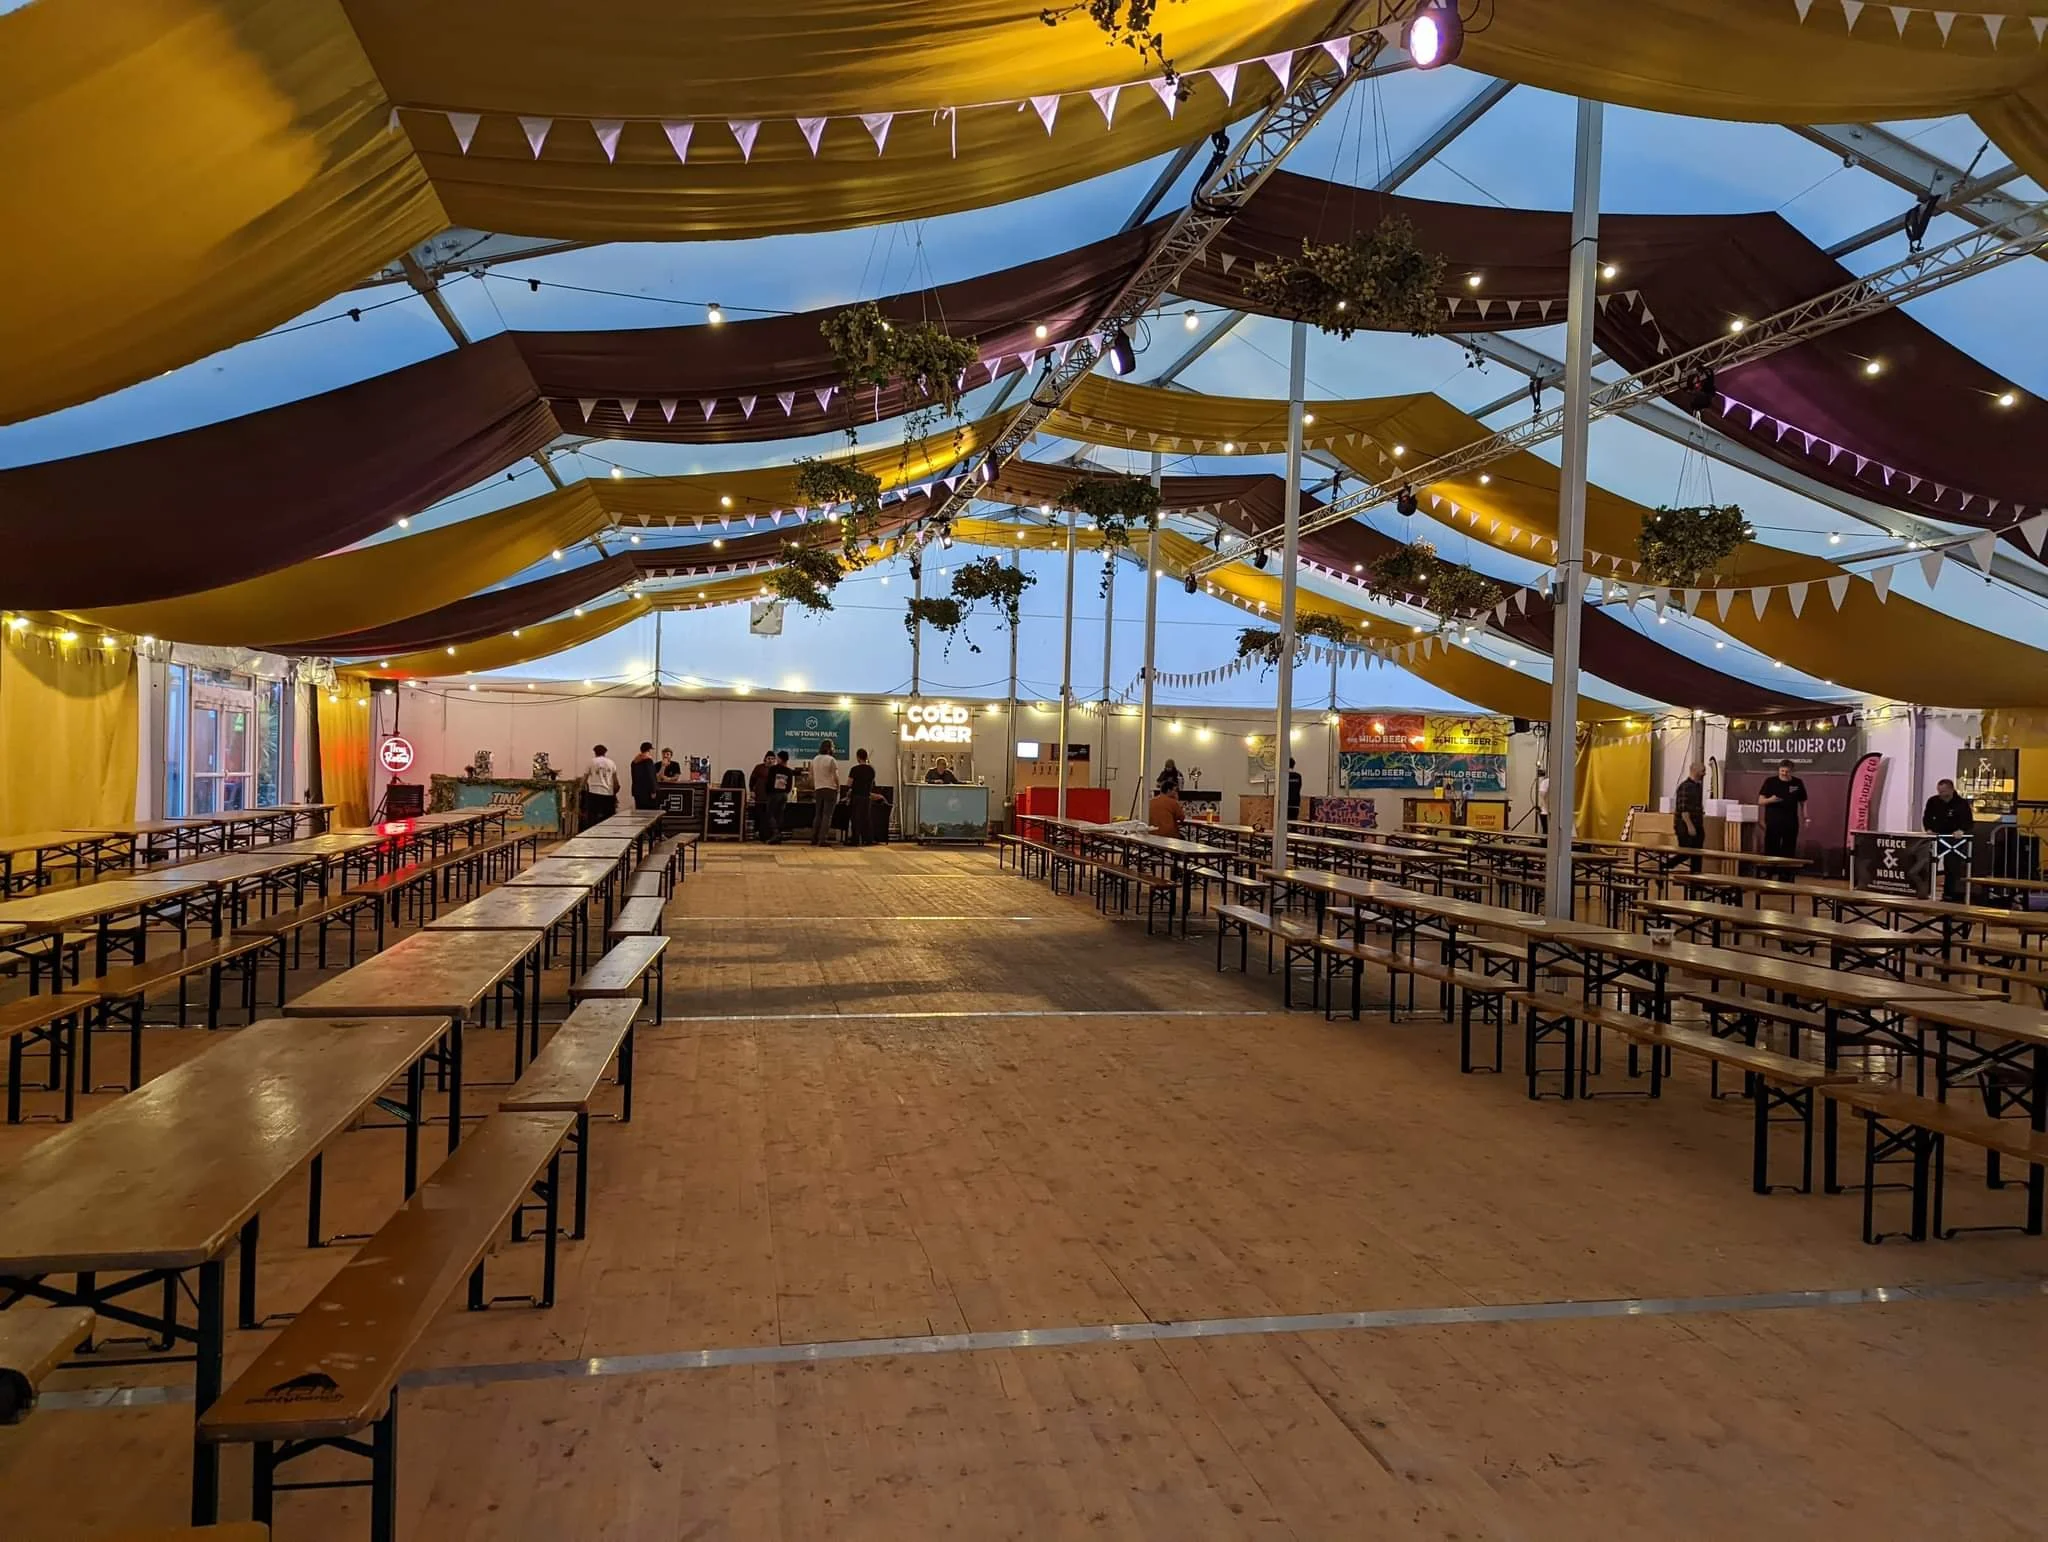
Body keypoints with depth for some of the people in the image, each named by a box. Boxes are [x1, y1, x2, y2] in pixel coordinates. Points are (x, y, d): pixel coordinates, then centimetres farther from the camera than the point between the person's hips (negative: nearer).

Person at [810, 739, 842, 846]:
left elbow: (811, 776, 13)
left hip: (818, 790, 6)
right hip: (830, 789, -6)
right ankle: (822, 840, -8)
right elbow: (836, 777, -11)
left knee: (818, 815, 14)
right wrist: (838, 789, 0)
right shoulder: (831, 760, -8)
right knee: (827, 816, -4)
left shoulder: (814, 759, 10)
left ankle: (814, 839, 12)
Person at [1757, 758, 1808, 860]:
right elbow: (1760, 801, 1)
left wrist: (1805, 817, 2)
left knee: (1789, 851, 4)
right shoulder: (1770, 782, 2)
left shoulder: (1798, 783, 7)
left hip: (1791, 823, 2)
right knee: (1771, 850, -4)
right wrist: (1770, 800, -20)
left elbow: (1803, 802, 14)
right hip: (1772, 822, -2)